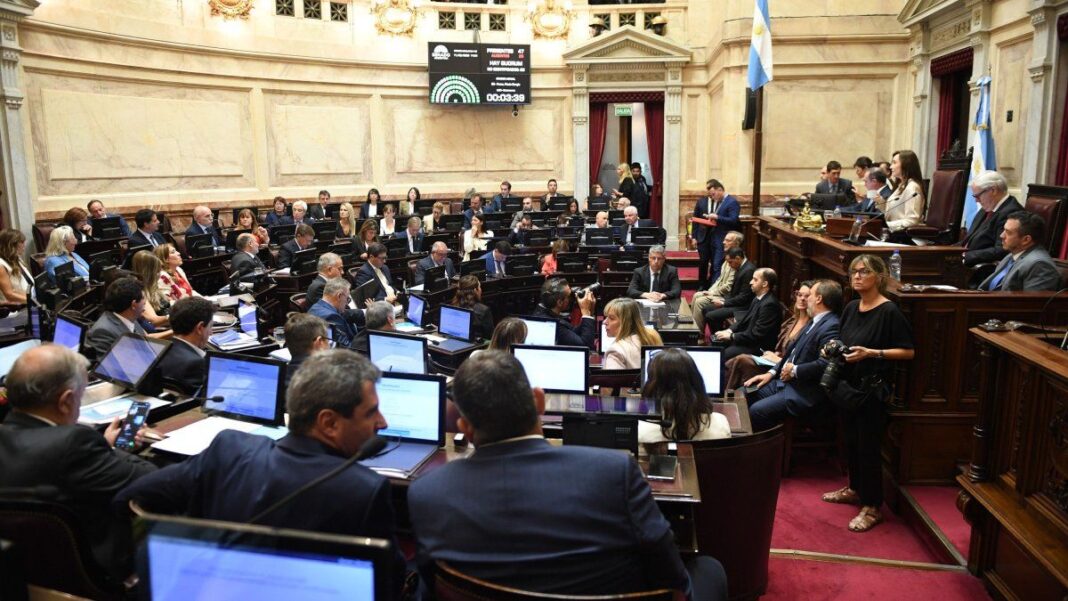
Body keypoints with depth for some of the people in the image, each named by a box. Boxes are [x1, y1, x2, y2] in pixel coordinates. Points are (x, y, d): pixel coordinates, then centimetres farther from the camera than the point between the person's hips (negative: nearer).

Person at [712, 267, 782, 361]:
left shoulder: (770, 304, -22)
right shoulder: (758, 298, 8)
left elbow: (756, 335, -23)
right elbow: (745, 319, 17)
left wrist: (731, 336, -16)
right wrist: (730, 330, 0)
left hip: (758, 348, -9)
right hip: (747, 339, 10)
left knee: (722, 354, -20)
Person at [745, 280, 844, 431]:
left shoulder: (832, 327, -18)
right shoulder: (815, 322, 16)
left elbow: (824, 364, -28)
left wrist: (794, 371, -14)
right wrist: (772, 373, 10)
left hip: (805, 392, -10)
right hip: (784, 381, 10)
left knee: (756, 410, -24)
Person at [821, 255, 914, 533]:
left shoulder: (889, 311, -14)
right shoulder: (851, 308, 8)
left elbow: (908, 352, -15)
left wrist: (871, 353, -24)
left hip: (872, 388, -7)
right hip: (848, 385, 7)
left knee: (868, 446, -1)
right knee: (851, 440, 18)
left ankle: (873, 507, 11)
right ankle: (854, 489, 35)